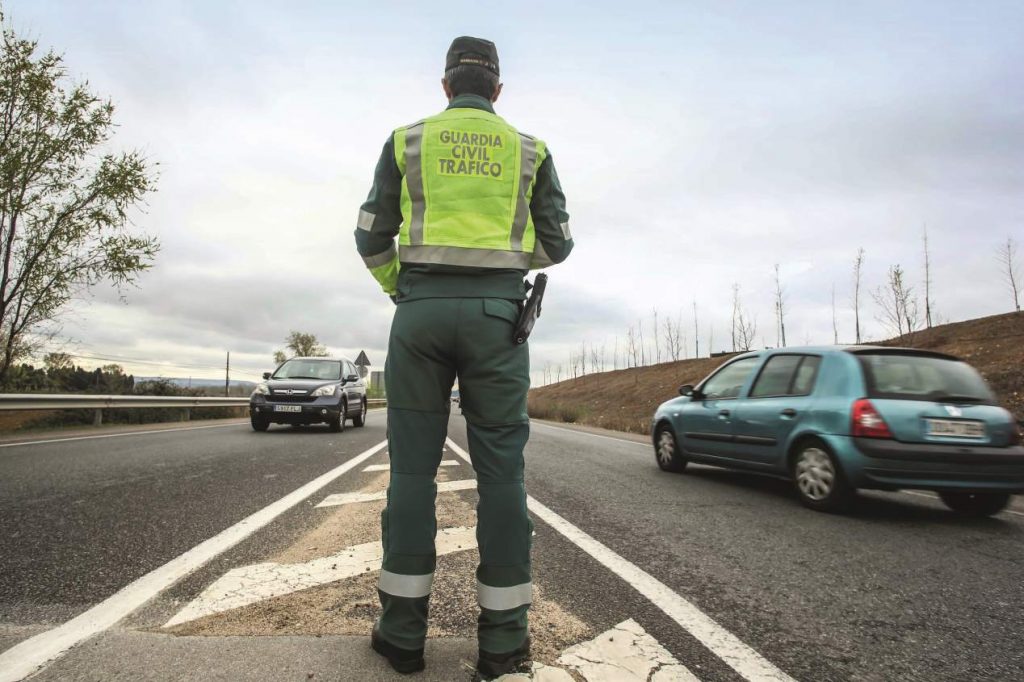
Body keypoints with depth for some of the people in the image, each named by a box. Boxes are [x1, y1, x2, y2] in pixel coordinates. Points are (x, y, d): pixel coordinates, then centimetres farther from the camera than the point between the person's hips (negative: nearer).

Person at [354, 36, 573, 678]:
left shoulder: (407, 140, 12)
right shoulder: (530, 149, 13)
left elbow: (372, 237, 9)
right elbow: (557, 244, 11)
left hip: (421, 311, 1)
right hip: (496, 312, 0)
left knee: (413, 466, 5)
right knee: (501, 468, 3)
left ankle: (403, 630, 11)